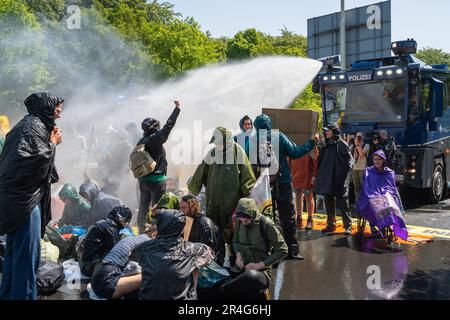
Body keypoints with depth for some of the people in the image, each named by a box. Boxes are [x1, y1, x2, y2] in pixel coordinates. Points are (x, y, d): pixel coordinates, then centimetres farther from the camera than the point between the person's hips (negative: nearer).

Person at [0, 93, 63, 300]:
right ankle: (24, 295, -1)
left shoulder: (29, 124, 19)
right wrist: (52, 143, -6)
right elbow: (40, 159, -22)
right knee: (27, 253, -6)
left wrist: (51, 142, 11)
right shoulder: (34, 126, -12)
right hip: (25, 198, -11)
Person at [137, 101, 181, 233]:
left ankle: (141, 232, 26)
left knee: (143, 208, 16)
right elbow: (168, 126, -14)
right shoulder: (155, 139, -15)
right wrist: (177, 108, -7)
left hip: (143, 180, 8)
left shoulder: (141, 142, 7)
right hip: (157, 180, -8)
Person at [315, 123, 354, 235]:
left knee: (343, 202, -1)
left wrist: (344, 174, -13)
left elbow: (349, 160, -8)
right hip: (327, 179, 7)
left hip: (339, 179, -7)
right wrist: (320, 174, 10)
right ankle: (331, 224, 21)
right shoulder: (327, 145, 14)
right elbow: (321, 161, 19)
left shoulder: (342, 144, -6)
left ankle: (348, 225, 6)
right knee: (329, 202, 11)